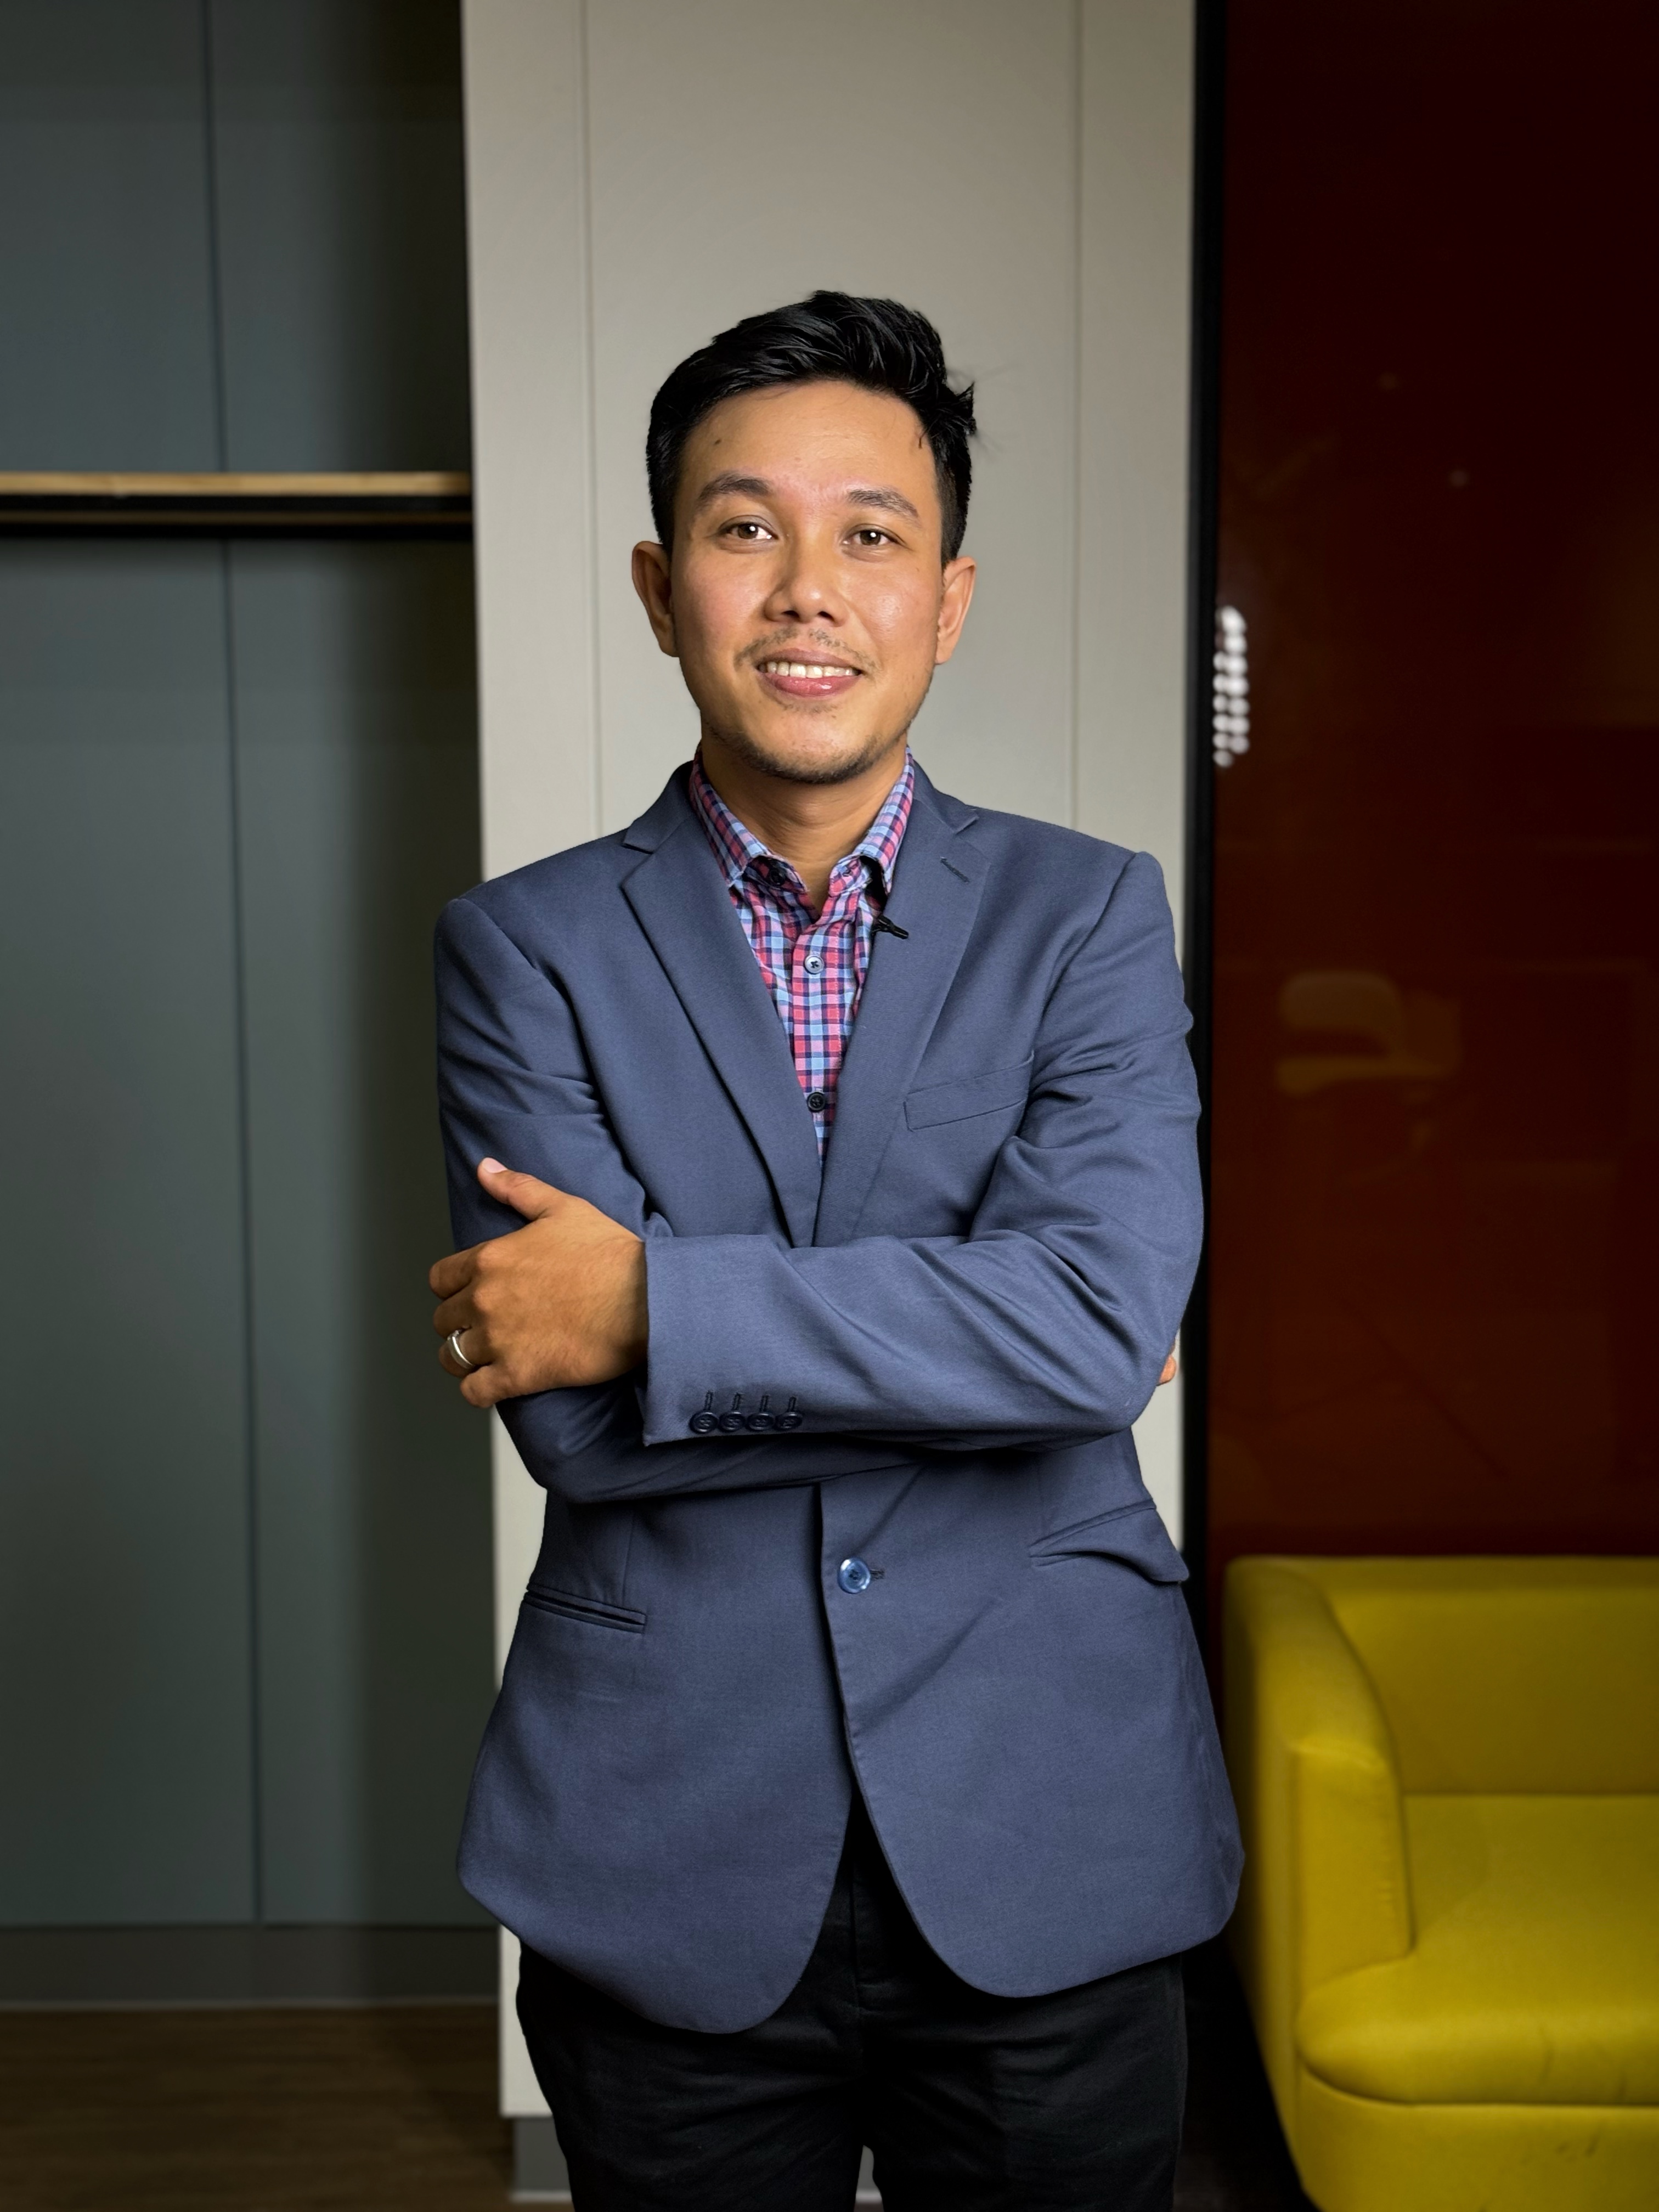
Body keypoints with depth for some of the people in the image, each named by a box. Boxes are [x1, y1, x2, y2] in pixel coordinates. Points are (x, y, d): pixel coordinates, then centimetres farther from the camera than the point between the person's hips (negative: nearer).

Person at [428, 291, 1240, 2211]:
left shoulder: (1090, 916, 0)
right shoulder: (523, 948, -2)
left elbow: (1103, 1318, -16)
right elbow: (574, 1419, -13)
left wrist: (659, 1300, -17)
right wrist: (987, 1345, -12)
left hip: (1044, 1857, 1)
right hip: (671, 1865, 0)